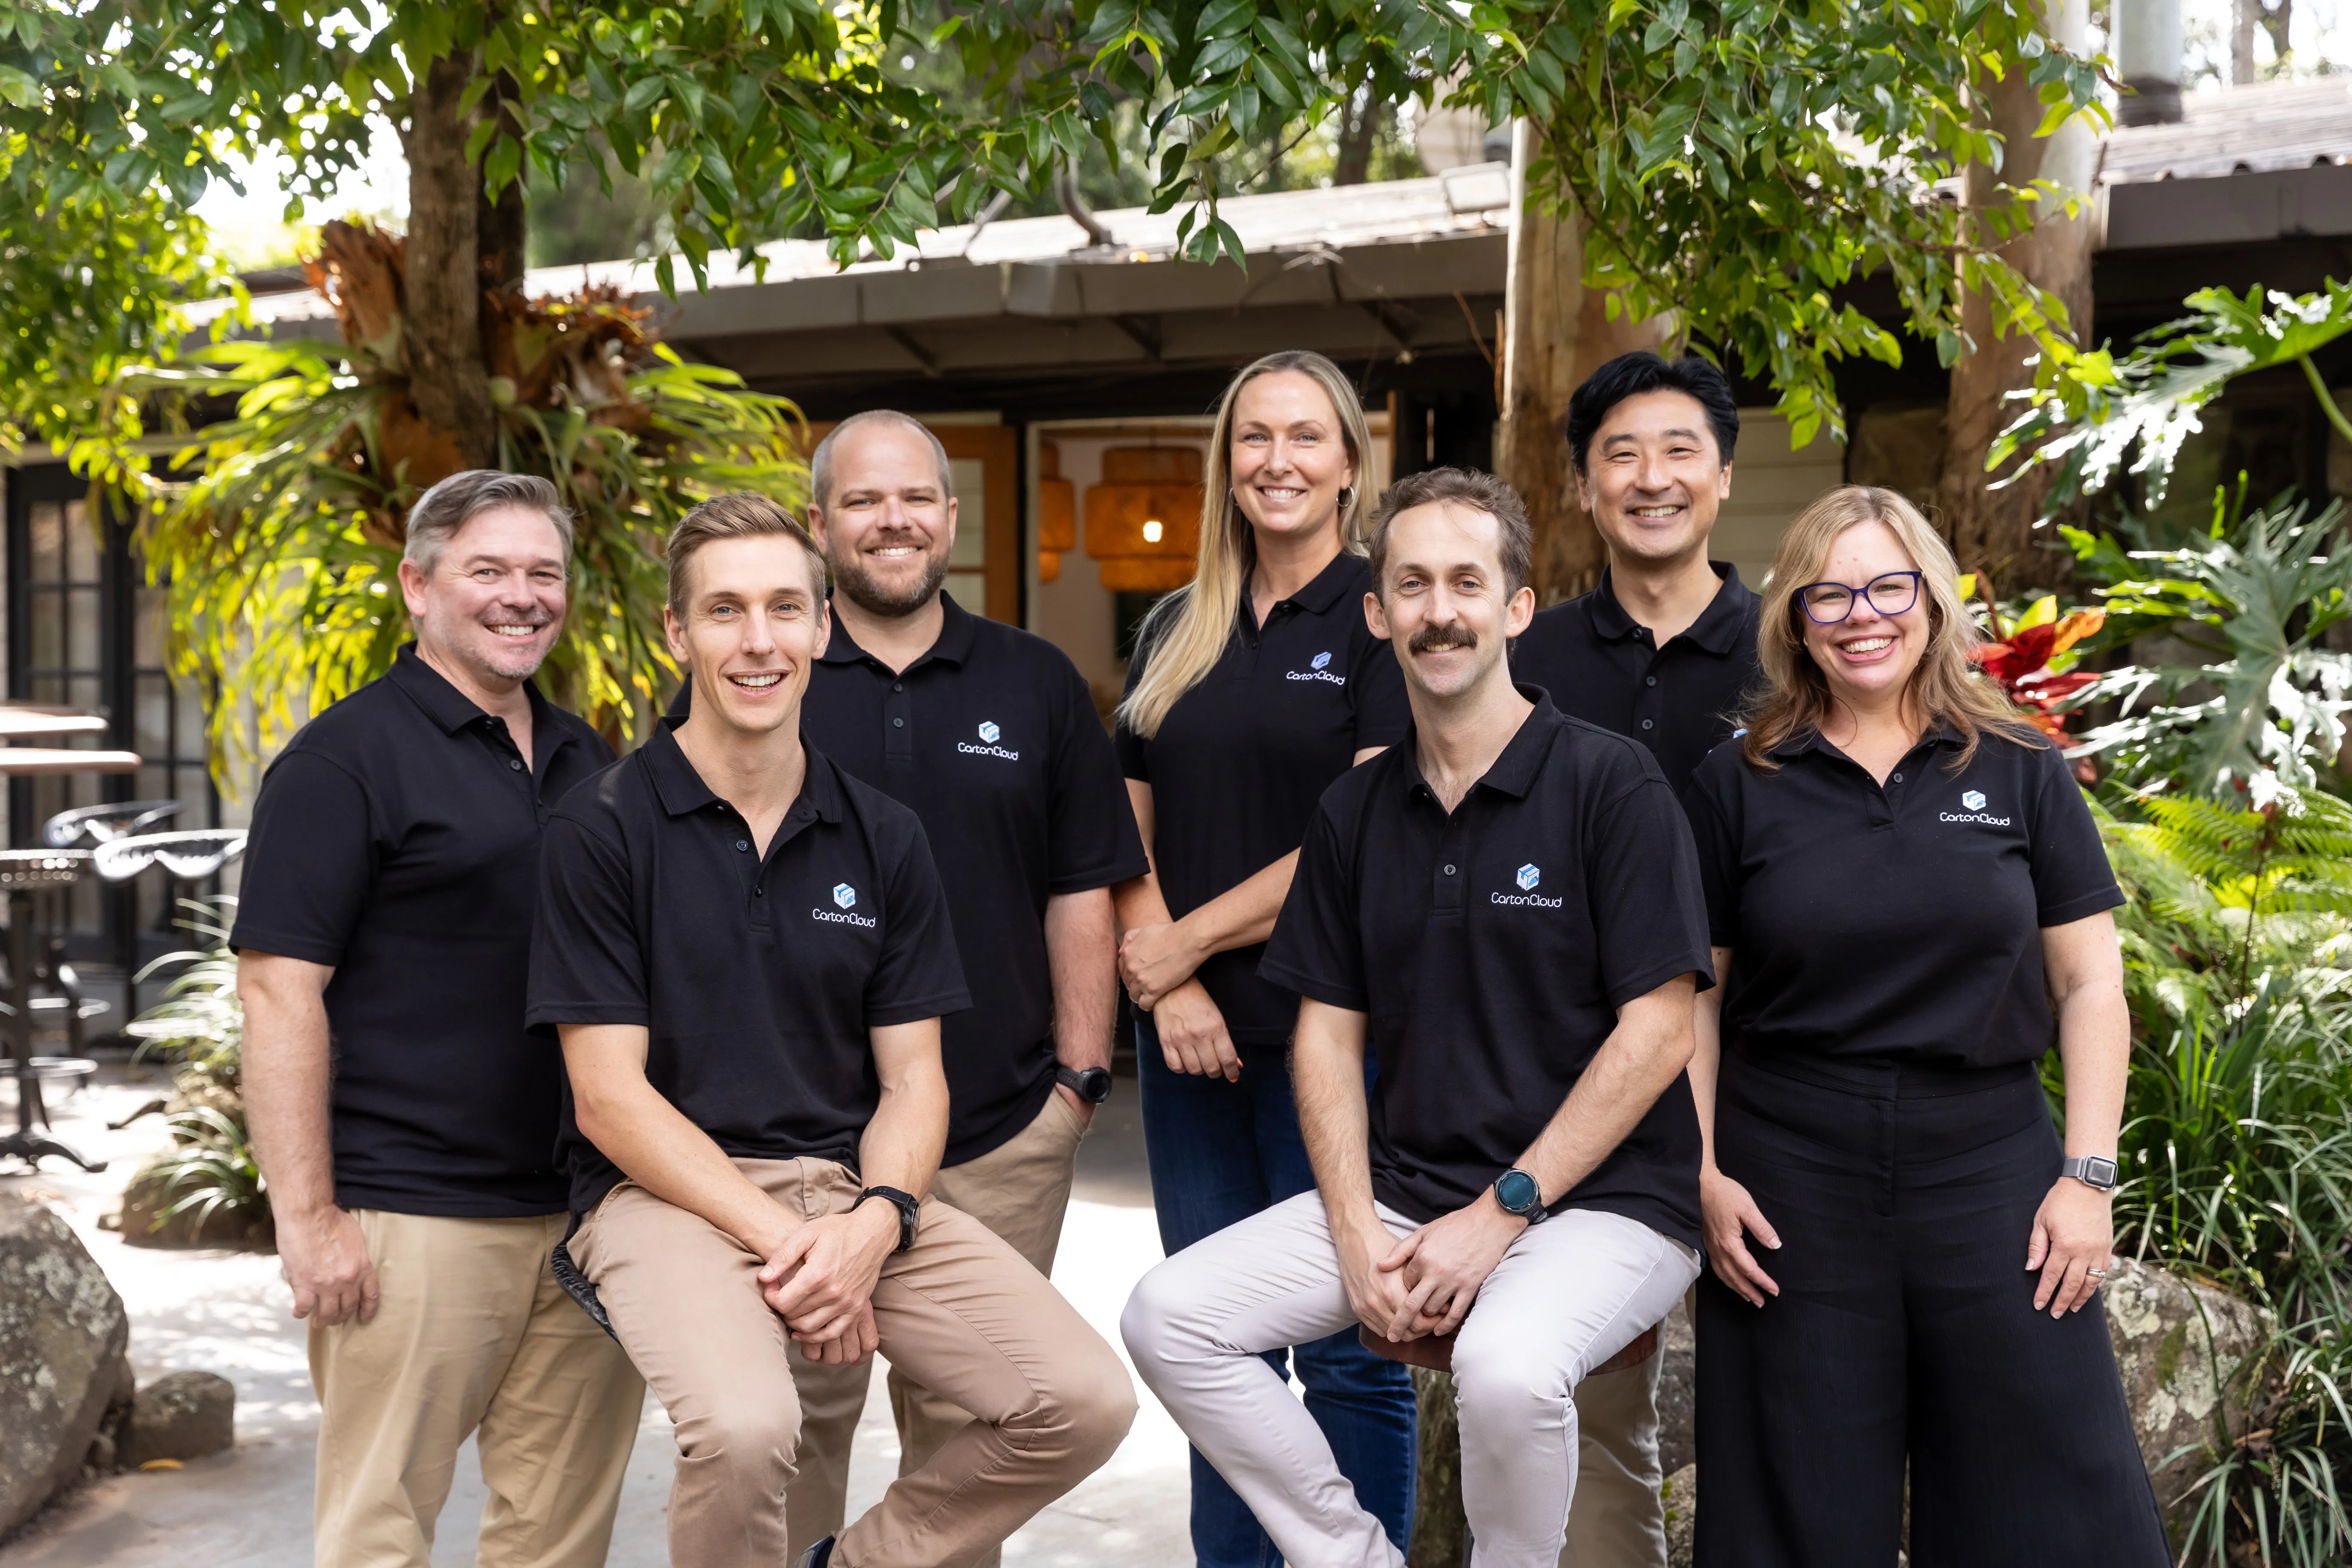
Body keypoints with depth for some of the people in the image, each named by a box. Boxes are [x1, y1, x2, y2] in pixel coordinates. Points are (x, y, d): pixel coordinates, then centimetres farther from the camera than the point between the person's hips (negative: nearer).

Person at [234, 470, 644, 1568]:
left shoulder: (584, 759, 14)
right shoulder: (346, 758, -7)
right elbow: (278, 991, -12)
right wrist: (307, 1217, -17)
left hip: (590, 1210, 6)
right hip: (414, 1219, -6)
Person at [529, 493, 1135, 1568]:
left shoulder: (883, 837, 9)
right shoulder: (604, 829, -3)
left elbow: (912, 1078, 8)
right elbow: (609, 1097, -7)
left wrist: (872, 1225, -12)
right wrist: (780, 1237, -15)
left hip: (857, 1191, 4)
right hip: (669, 1192, -4)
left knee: (1085, 1400, -12)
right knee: (745, 1427, -34)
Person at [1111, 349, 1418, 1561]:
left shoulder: (1384, 618, -3)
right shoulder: (1176, 632, 14)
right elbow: (1127, 832, 12)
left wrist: (1185, 941, -8)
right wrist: (1166, 987, -3)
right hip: (1190, 1038, 5)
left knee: (1348, 1353, 0)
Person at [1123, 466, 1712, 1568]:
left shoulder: (1611, 785, -7)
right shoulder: (1354, 813, 9)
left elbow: (1657, 1033, -11)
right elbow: (1327, 1033, 9)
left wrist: (1500, 1213, -14)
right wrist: (1356, 1233, -5)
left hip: (1604, 1200, -5)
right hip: (1403, 1189, 6)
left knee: (1505, 1366, -35)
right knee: (1168, 1316, -11)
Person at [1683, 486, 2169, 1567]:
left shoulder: (2020, 773, 4)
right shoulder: (1738, 784, 3)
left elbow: (2090, 987, 3)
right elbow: (1695, 996, 5)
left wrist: (2087, 1174, -4)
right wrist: (1702, 1173, -3)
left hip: (1992, 1163, 0)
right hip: (1790, 1176, 0)